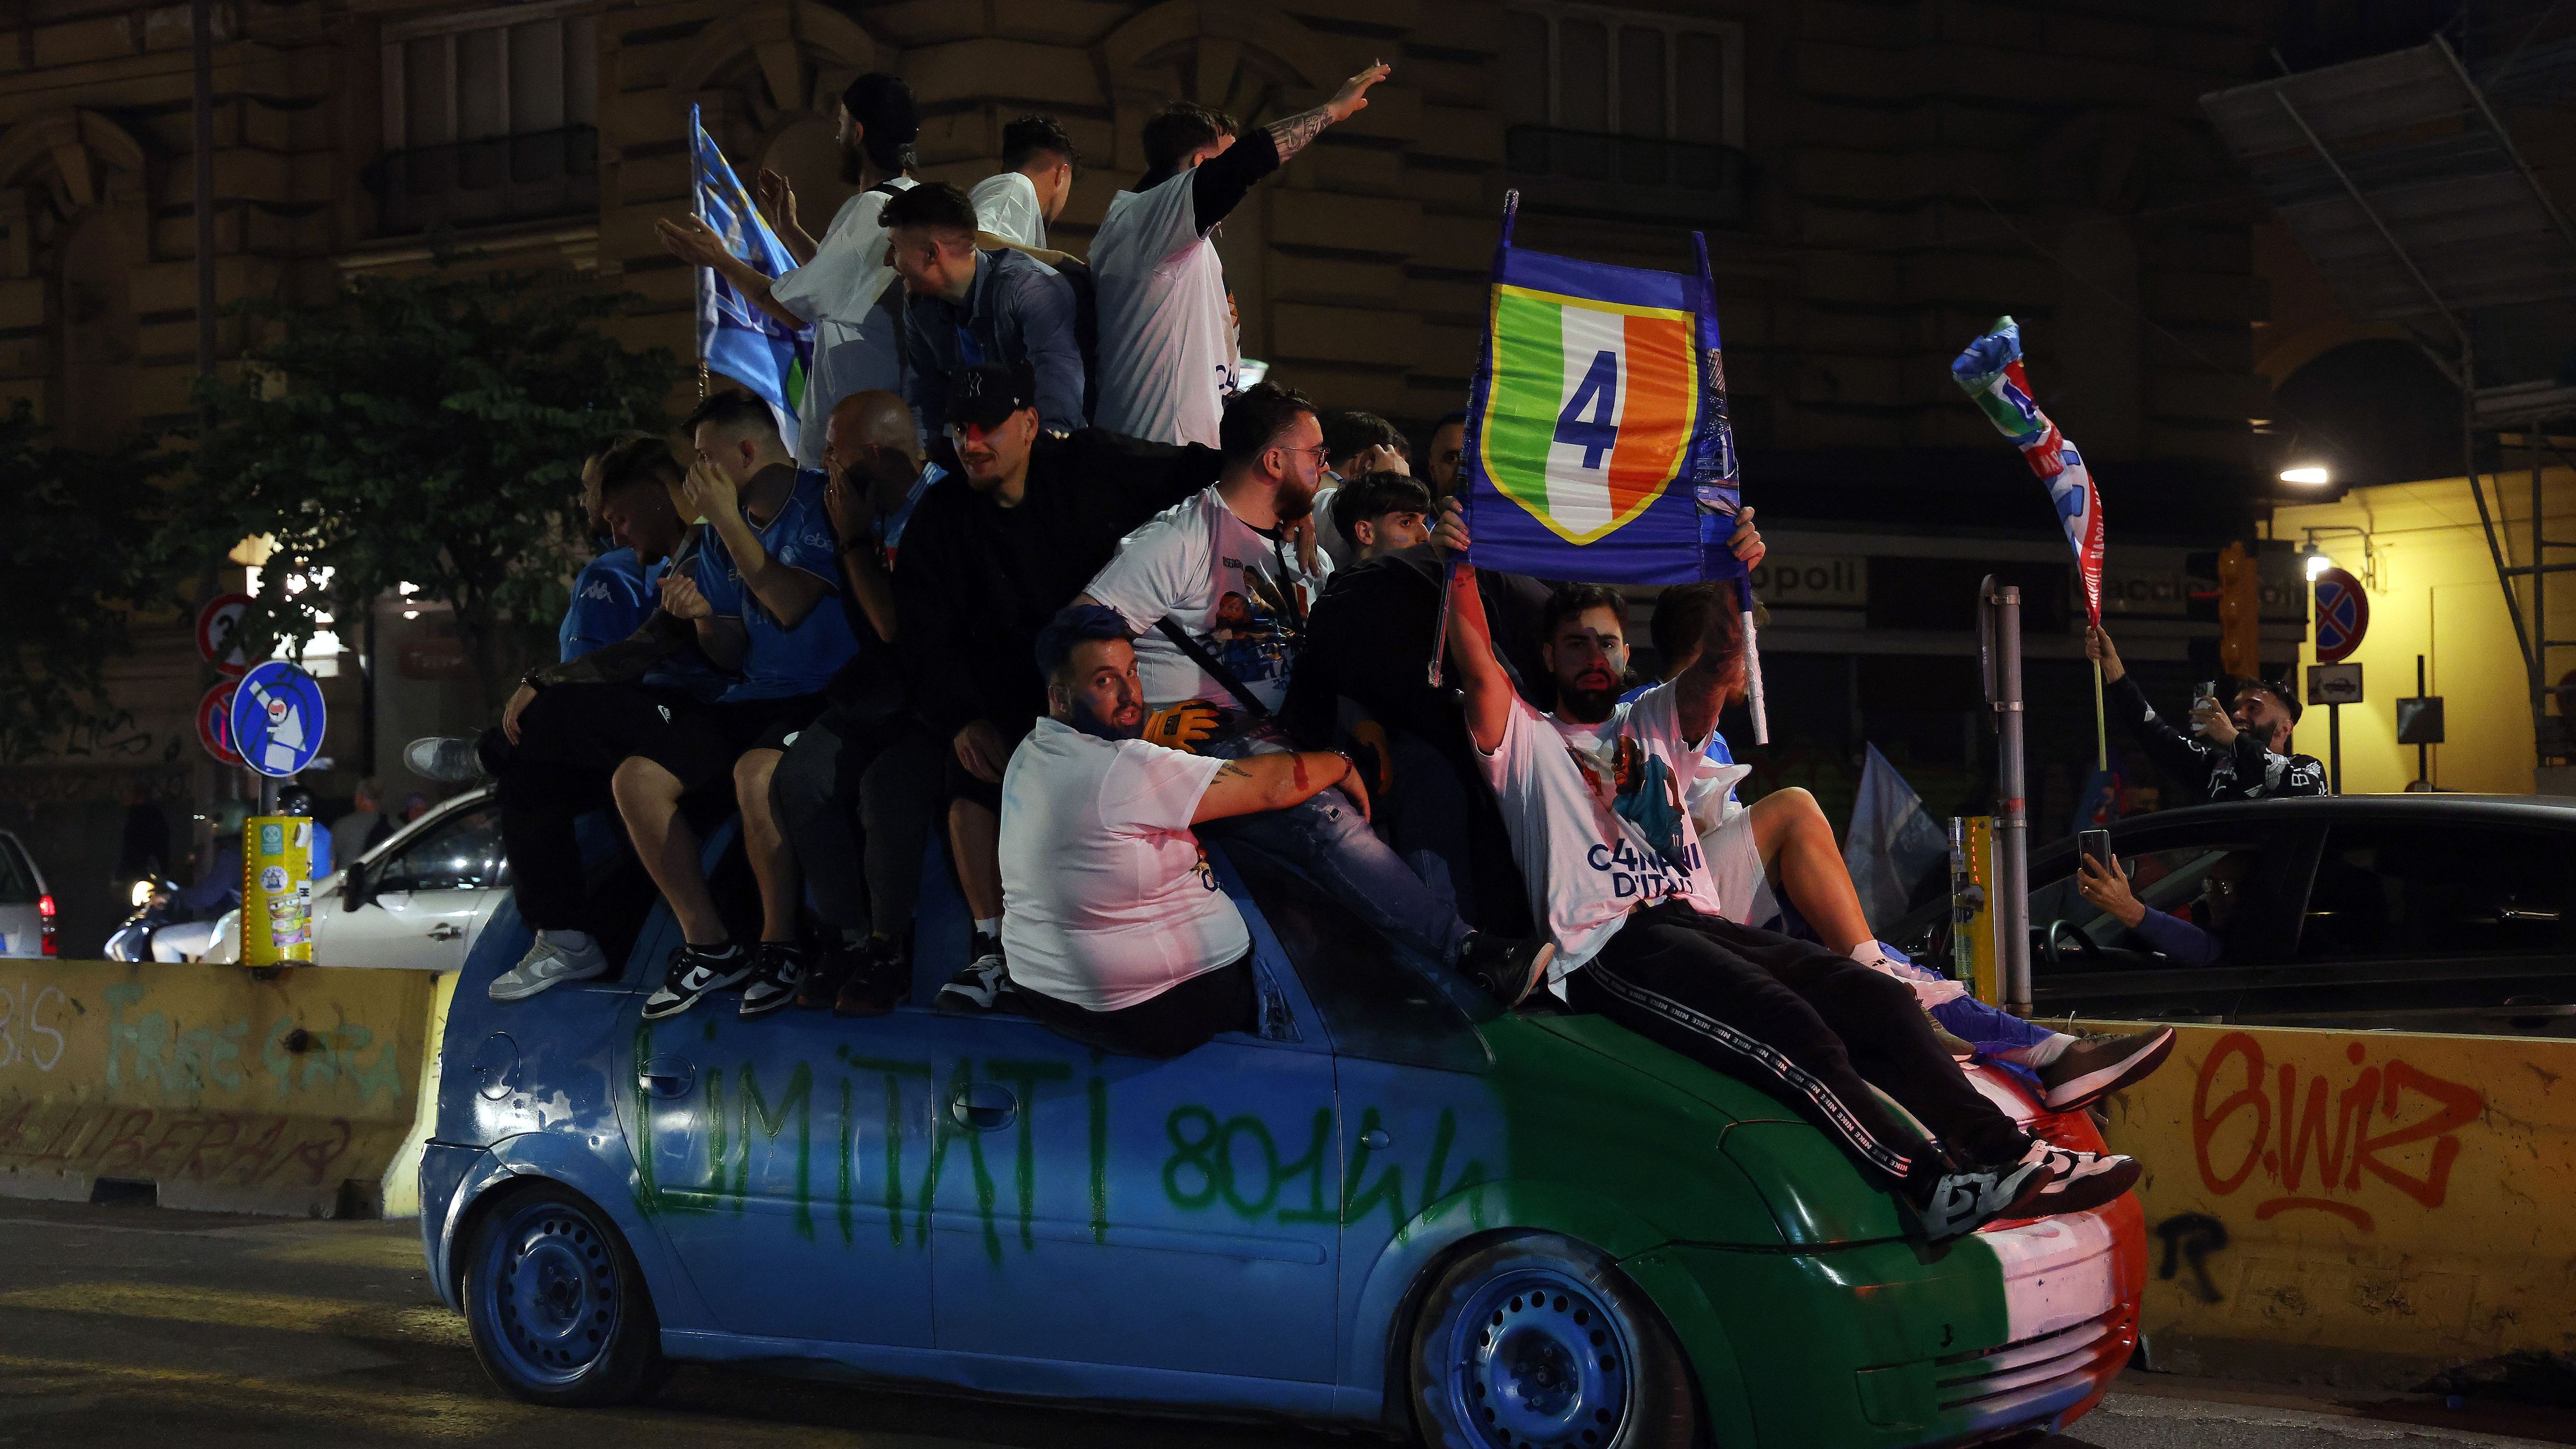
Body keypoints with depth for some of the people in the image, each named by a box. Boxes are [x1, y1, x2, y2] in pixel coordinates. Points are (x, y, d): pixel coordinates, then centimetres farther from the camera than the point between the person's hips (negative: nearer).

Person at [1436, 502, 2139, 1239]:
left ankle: (2006, 1152, -26)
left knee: (1872, 996, -16)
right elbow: (1479, 671, -2)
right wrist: (1461, 571, -17)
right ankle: (1939, 1188, -41)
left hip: (1697, 923, 7)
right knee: (1787, 1025, -31)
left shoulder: (1653, 723, 30)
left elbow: (1720, 665, 13)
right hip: (1609, 948, -7)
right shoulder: (1528, 742, 17)